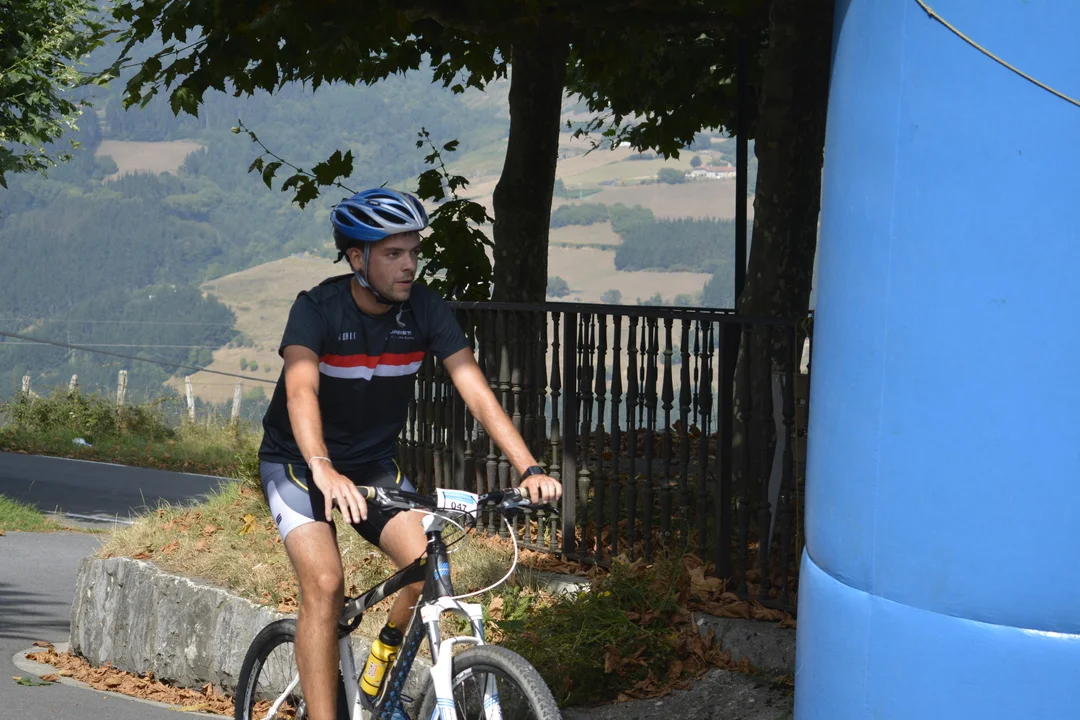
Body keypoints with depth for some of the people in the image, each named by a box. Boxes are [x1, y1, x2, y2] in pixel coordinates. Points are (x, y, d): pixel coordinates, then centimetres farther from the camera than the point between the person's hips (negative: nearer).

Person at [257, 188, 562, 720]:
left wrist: (530, 469, -31)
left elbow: (477, 393, -18)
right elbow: (301, 391, -40)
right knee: (325, 584, -24)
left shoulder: (425, 310, -13)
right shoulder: (318, 308, -24)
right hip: (297, 462, -4)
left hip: (373, 462, 4)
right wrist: (324, 470, -58)